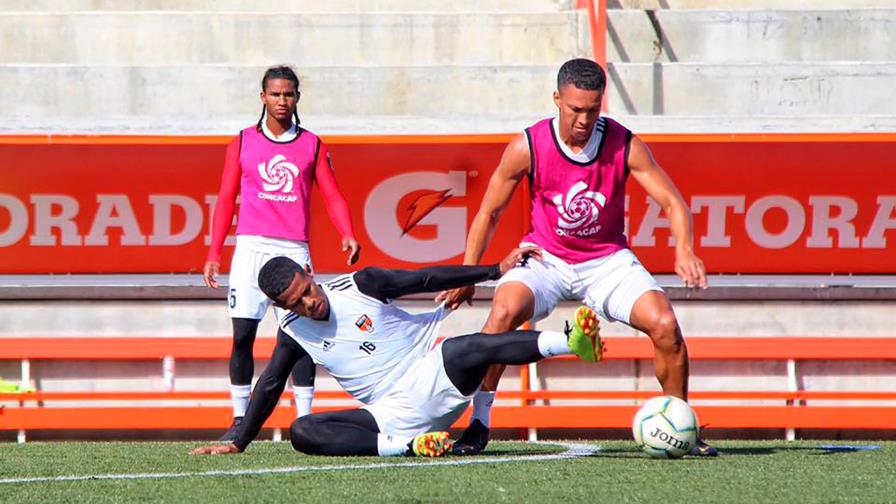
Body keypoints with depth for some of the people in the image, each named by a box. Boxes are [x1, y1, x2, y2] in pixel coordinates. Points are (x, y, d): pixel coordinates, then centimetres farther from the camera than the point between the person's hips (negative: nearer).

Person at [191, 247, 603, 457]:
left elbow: (427, 279, 1)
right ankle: (406, 444, -34)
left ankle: (571, 341, -53)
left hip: (432, 374, -3)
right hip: (395, 413, 3)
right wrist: (237, 444, 17)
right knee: (303, 432, -19)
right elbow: (268, 388, 16)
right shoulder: (293, 334, 5)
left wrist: (497, 270, 0)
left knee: (462, 350, -36)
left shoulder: (361, 286, -3)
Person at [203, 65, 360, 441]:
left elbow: (332, 197, 6)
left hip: (294, 250, 0)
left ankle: (304, 418, 0)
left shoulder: (312, 145, 11)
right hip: (251, 245, 0)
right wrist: (213, 254, 5)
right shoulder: (244, 142, 11)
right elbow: (226, 200, 11)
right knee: (242, 335, -5)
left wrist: (347, 236, -12)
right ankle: (240, 418, 1)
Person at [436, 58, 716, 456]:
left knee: (664, 324, -19)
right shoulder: (528, 147, -15)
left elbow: (672, 202, -11)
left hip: (607, 260, 1)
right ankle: (479, 423, -17)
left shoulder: (625, 146, -13)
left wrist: (684, 249, -30)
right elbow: (489, 212, -3)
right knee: (504, 311, -30)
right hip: (545, 257, -1)